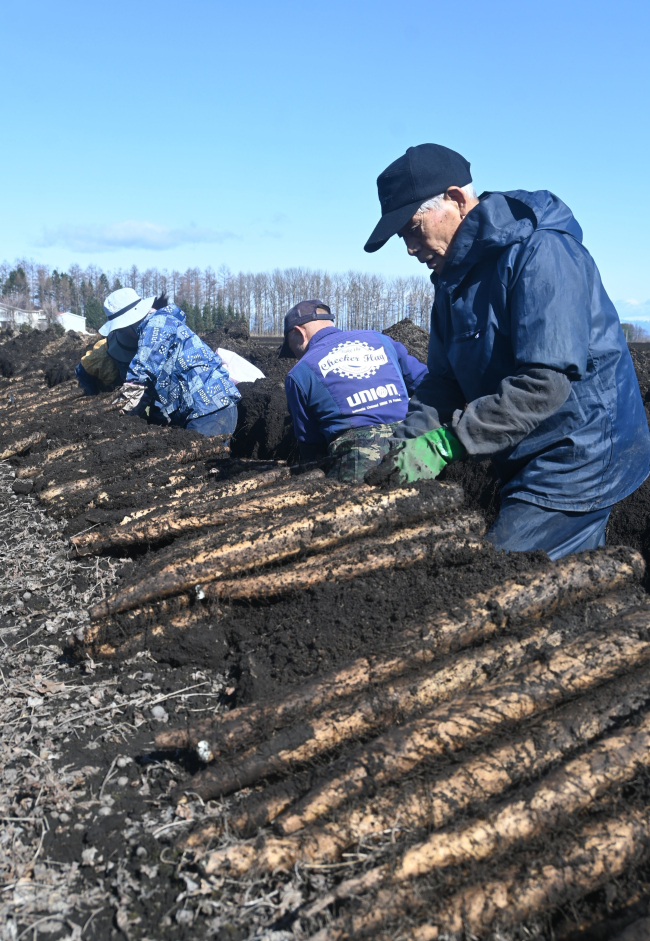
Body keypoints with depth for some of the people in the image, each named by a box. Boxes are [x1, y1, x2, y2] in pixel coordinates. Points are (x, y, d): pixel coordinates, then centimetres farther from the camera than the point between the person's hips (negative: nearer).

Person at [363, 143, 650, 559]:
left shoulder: (539, 253, -20)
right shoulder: (455, 277, 10)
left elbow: (544, 383, -29)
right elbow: (443, 382, 7)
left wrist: (445, 442, -30)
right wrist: (404, 446, -11)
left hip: (579, 458, -9)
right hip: (529, 464, 9)